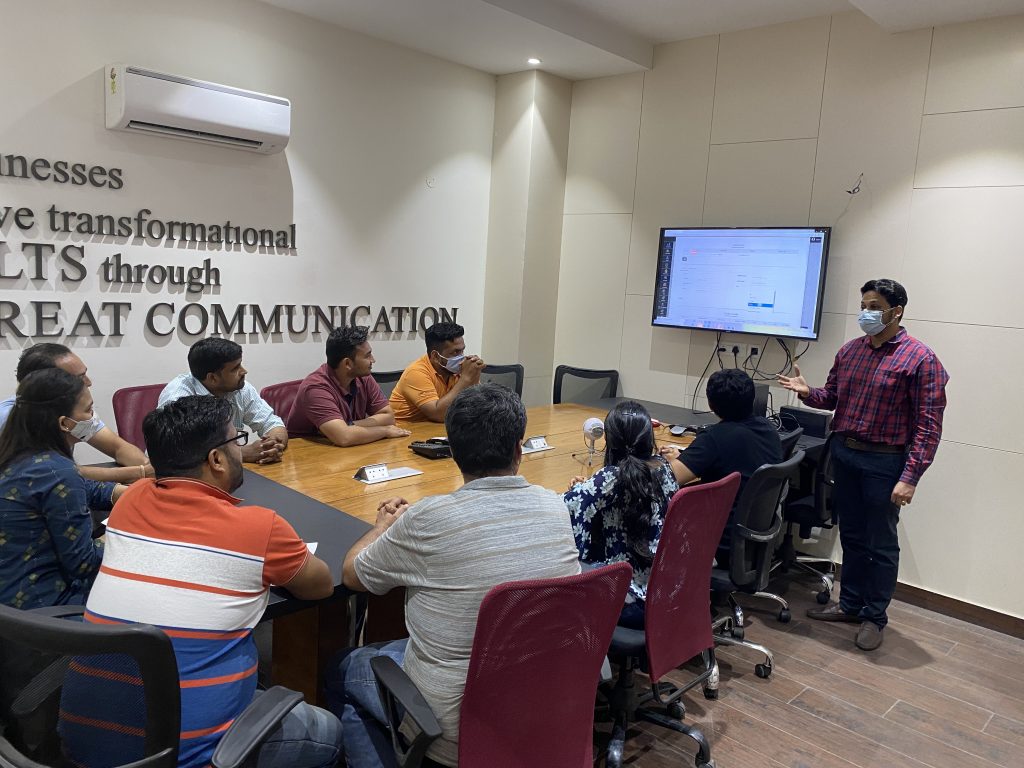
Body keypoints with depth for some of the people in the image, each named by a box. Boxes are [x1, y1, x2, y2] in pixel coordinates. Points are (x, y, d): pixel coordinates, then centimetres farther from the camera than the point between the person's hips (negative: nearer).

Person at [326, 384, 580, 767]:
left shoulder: (429, 520, -25)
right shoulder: (555, 508, -10)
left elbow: (352, 575, -6)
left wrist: (384, 525, 13)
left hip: (456, 728, -5)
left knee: (341, 675, 23)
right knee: (393, 648, 29)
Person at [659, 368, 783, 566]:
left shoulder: (714, 437, -24)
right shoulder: (768, 427, 1)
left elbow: (670, 479, -29)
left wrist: (673, 459, -6)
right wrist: (682, 458, 12)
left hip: (726, 546, -8)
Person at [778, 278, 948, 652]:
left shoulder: (920, 359, -12)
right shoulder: (849, 350, 6)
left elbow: (929, 425, -14)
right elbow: (832, 397, 14)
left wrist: (910, 477, -19)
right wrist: (807, 392, -9)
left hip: (884, 462, -5)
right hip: (843, 453, 6)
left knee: (881, 544, 7)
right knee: (851, 536, 17)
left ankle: (874, 616, 22)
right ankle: (850, 603, 31)